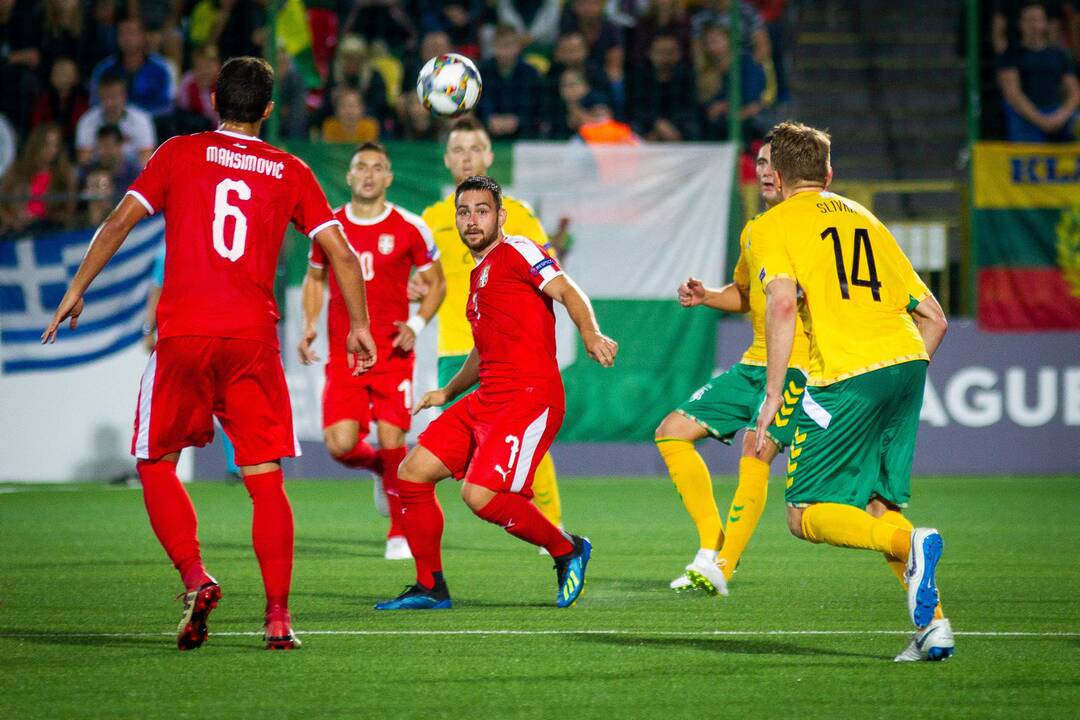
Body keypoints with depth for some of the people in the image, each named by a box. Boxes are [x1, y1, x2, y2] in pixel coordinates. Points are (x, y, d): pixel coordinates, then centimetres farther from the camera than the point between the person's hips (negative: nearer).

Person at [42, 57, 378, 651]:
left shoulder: (180, 154, 6)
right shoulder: (290, 172, 10)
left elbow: (121, 219, -1)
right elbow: (340, 251, 6)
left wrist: (76, 290, 5)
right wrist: (358, 325, 16)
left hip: (182, 334, -1)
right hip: (253, 337, 1)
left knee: (156, 463, 13)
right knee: (265, 479, 4)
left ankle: (195, 578, -7)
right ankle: (278, 618, -2)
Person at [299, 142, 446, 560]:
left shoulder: (409, 228, -2)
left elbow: (436, 283, 8)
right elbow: (315, 278, 20)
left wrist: (417, 325, -8)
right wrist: (309, 326, 5)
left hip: (393, 353, -2)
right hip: (343, 353, 2)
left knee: (391, 442, -7)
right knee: (341, 445, -10)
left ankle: (400, 533, 9)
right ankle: (378, 465, 26)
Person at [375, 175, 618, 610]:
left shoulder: (516, 252, -3)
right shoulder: (478, 276, 23)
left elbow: (567, 292, -18)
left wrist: (590, 334, -35)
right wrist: (448, 392, 38)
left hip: (529, 398, -9)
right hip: (486, 400, 9)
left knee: (480, 495, -21)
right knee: (412, 474, 3)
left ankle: (567, 550, 2)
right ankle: (430, 588, 13)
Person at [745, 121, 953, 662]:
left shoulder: (771, 226, 9)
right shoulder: (866, 220, 26)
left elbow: (782, 303, -11)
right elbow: (934, 319, 22)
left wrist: (772, 397, -11)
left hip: (846, 373, -6)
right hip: (908, 359, 6)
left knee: (806, 516, 1)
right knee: (876, 502, 17)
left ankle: (910, 545, -27)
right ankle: (931, 623, 0)